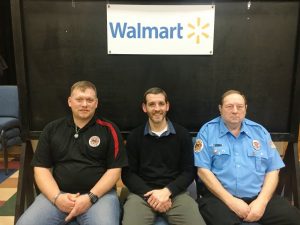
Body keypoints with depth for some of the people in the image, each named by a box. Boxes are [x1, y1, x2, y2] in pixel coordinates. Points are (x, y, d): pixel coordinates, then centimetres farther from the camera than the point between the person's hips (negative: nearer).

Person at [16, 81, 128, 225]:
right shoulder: (52, 129, 8)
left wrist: (90, 197, -12)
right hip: (58, 193, 3)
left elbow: (114, 170, -2)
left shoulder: (108, 129, 1)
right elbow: (41, 168, 7)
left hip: (99, 194, -2)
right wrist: (57, 197, -9)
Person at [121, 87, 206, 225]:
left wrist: (167, 191, -12)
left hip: (174, 193, 1)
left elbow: (189, 171, 4)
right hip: (142, 193, 0)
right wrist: (151, 194, -12)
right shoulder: (134, 137, 7)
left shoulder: (182, 135, 6)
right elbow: (128, 173, 4)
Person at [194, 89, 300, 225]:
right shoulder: (208, 131, 0)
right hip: (220, 197, -3)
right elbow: (203, 171, -6)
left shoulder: (259, 131, 11)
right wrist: (231, 201, -13)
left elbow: (272, 171, 8)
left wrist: (262, 201, -8)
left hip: (259, 196, 4)